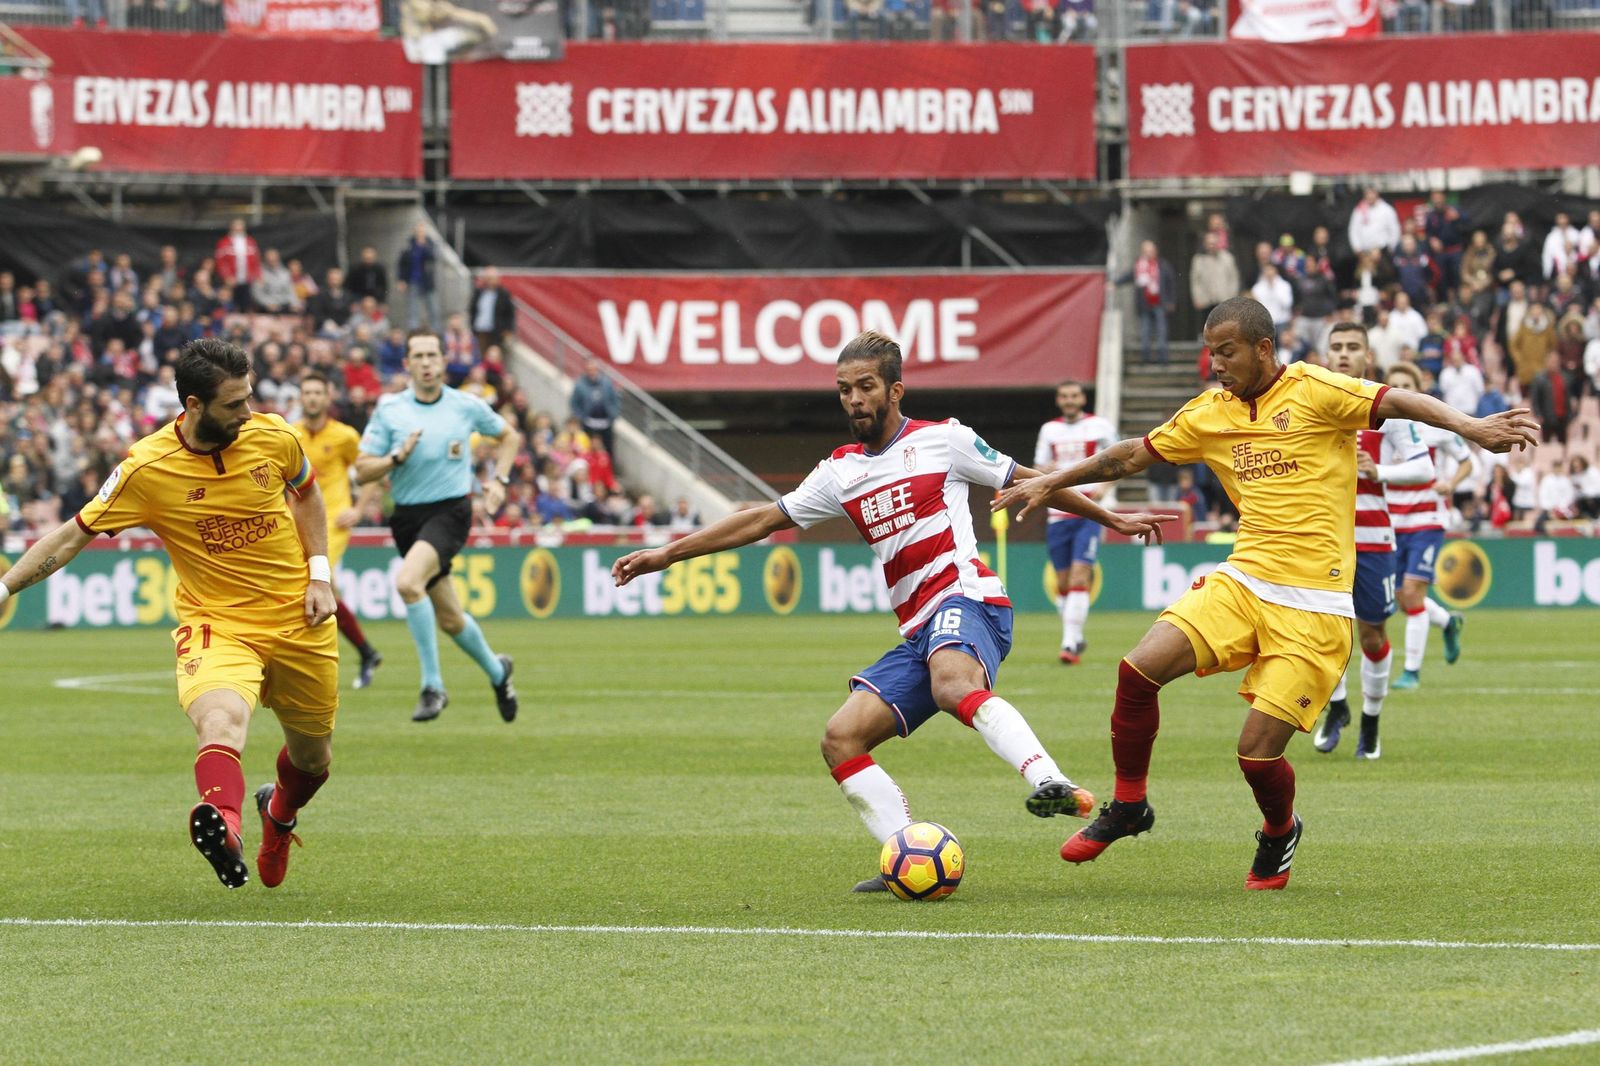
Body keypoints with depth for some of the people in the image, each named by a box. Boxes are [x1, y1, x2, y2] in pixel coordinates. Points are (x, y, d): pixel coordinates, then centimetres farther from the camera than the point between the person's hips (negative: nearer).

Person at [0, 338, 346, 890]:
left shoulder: (272, 436, -7)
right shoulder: (147, 470, -17)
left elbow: (306, 493, 15)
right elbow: (73, 535, -9)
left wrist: (320, 574, 5)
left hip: (298, 619, 4)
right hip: (215, 622, -4)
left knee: (313, 758, 16)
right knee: (220, 720, -35)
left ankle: (279, 813, 52)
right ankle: (225, 828, -63)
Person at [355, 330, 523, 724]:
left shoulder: (467, 406, 0)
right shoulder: (389, 410, 0)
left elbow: (509, 436, 18)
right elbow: (363, 471, 0)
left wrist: (499, 480, 5)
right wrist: (399, 456, -17)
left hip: (450, 511, -3)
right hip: (408, 516, 3)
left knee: (407, 582, -30)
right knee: (449, 618, 10)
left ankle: (433, 686, -20)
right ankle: (496, 671, 40)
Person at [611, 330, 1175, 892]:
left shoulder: (942, 440, 7)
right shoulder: (841, 472, 21)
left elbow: (1027, 483, 16)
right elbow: (763, 519, 24)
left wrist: (1110, 518, 19)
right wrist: (668, 553, 21)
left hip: (966, 598, -7)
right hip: (919, 634, 7)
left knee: (953, 684, -40)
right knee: (840, 740, -10)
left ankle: (1052, 784, -58)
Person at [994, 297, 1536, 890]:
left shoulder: (1313, 392, -6)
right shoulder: (1210, 413, 12)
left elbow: (1398, 402, -16)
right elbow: (1133, 456, 24)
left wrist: (1469, 428, -33)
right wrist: (1051, 483, 28)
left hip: (1312, 607, -5)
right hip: (1242, 582, 5)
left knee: (1258, 751, -10)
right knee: (1140, 668, -15)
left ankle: (1279, 833, 25)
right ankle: (1128, 806, 6)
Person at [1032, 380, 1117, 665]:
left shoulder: (1099, 426, 1)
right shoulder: (1049, 430, 10)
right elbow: (1038, 469, 16)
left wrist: (1103, 486, -6)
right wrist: (1045, 470, -8)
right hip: (1058, 514, 4)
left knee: (1079, 578, -15)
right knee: (1063, 582, 6)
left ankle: (1070, 644, -17)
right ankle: (1076, 637, 23)